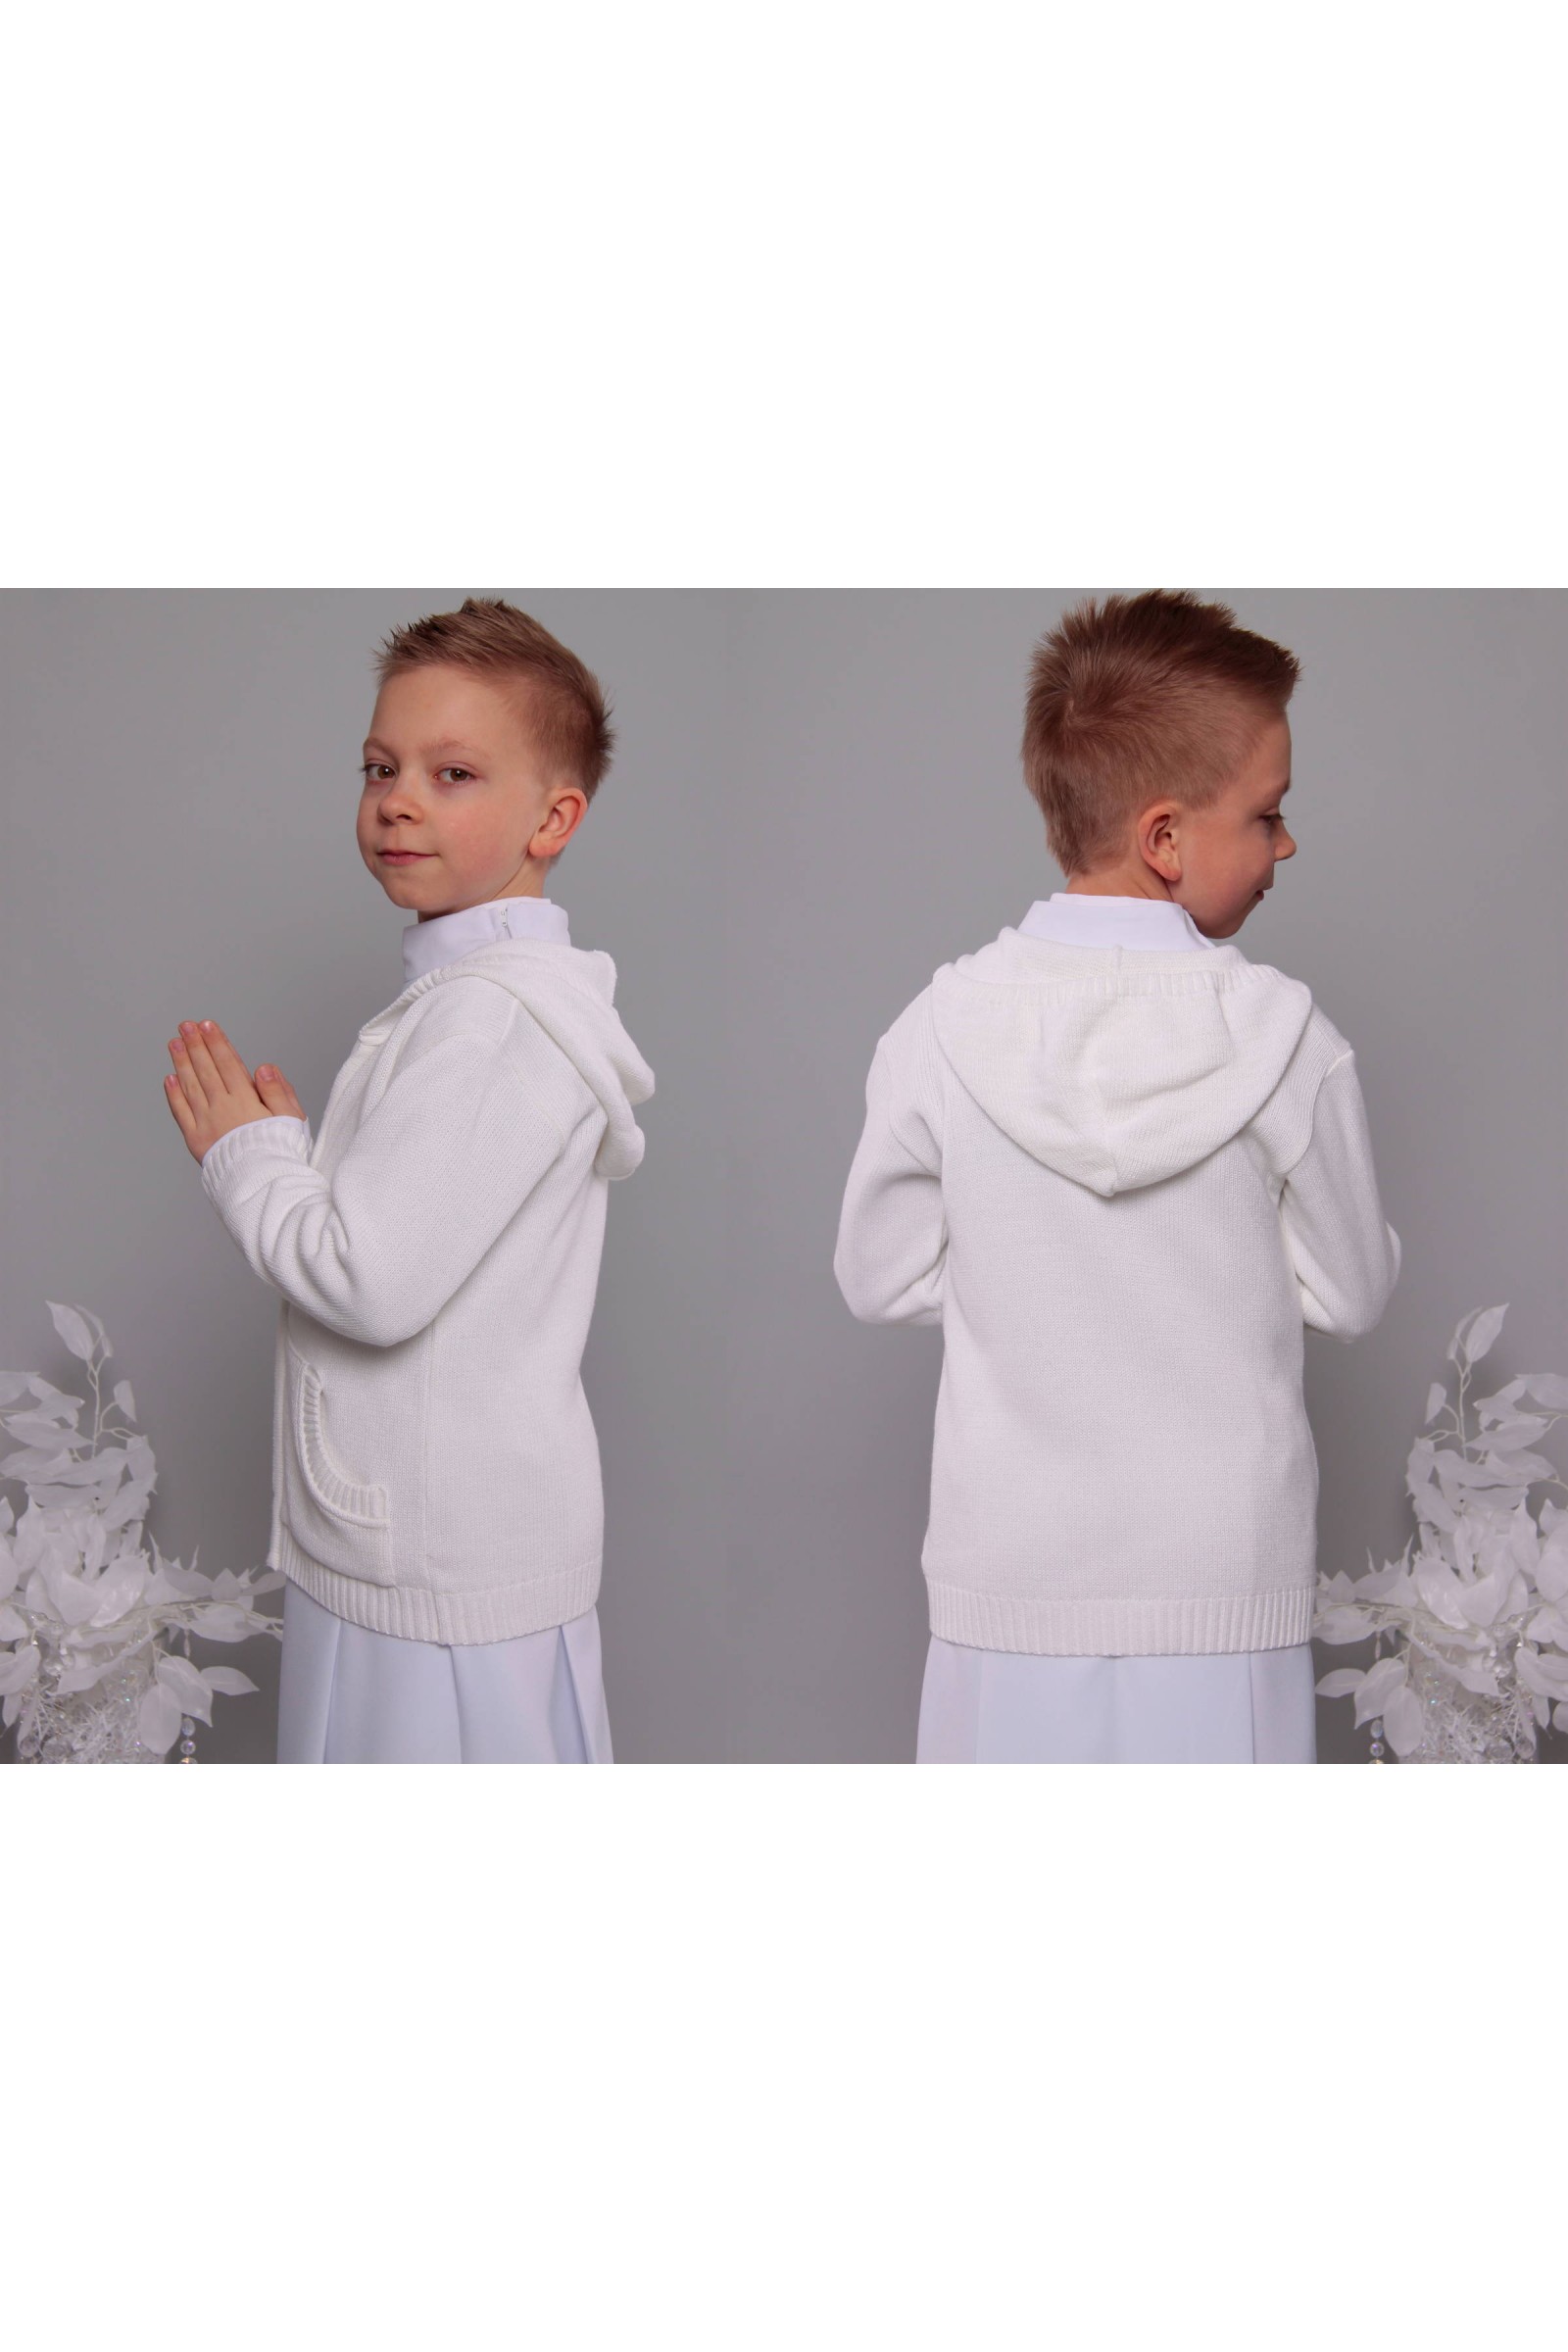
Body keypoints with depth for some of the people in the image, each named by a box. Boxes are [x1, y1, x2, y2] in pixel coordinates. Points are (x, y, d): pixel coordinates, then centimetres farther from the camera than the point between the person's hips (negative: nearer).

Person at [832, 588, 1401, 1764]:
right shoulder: (1290, 1044, -12)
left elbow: (884, 1278, 2)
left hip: (1010, 1584, 1)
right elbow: (1350, 1293, -1)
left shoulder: (944, 1031, -7)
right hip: (1226, 1582, -1)